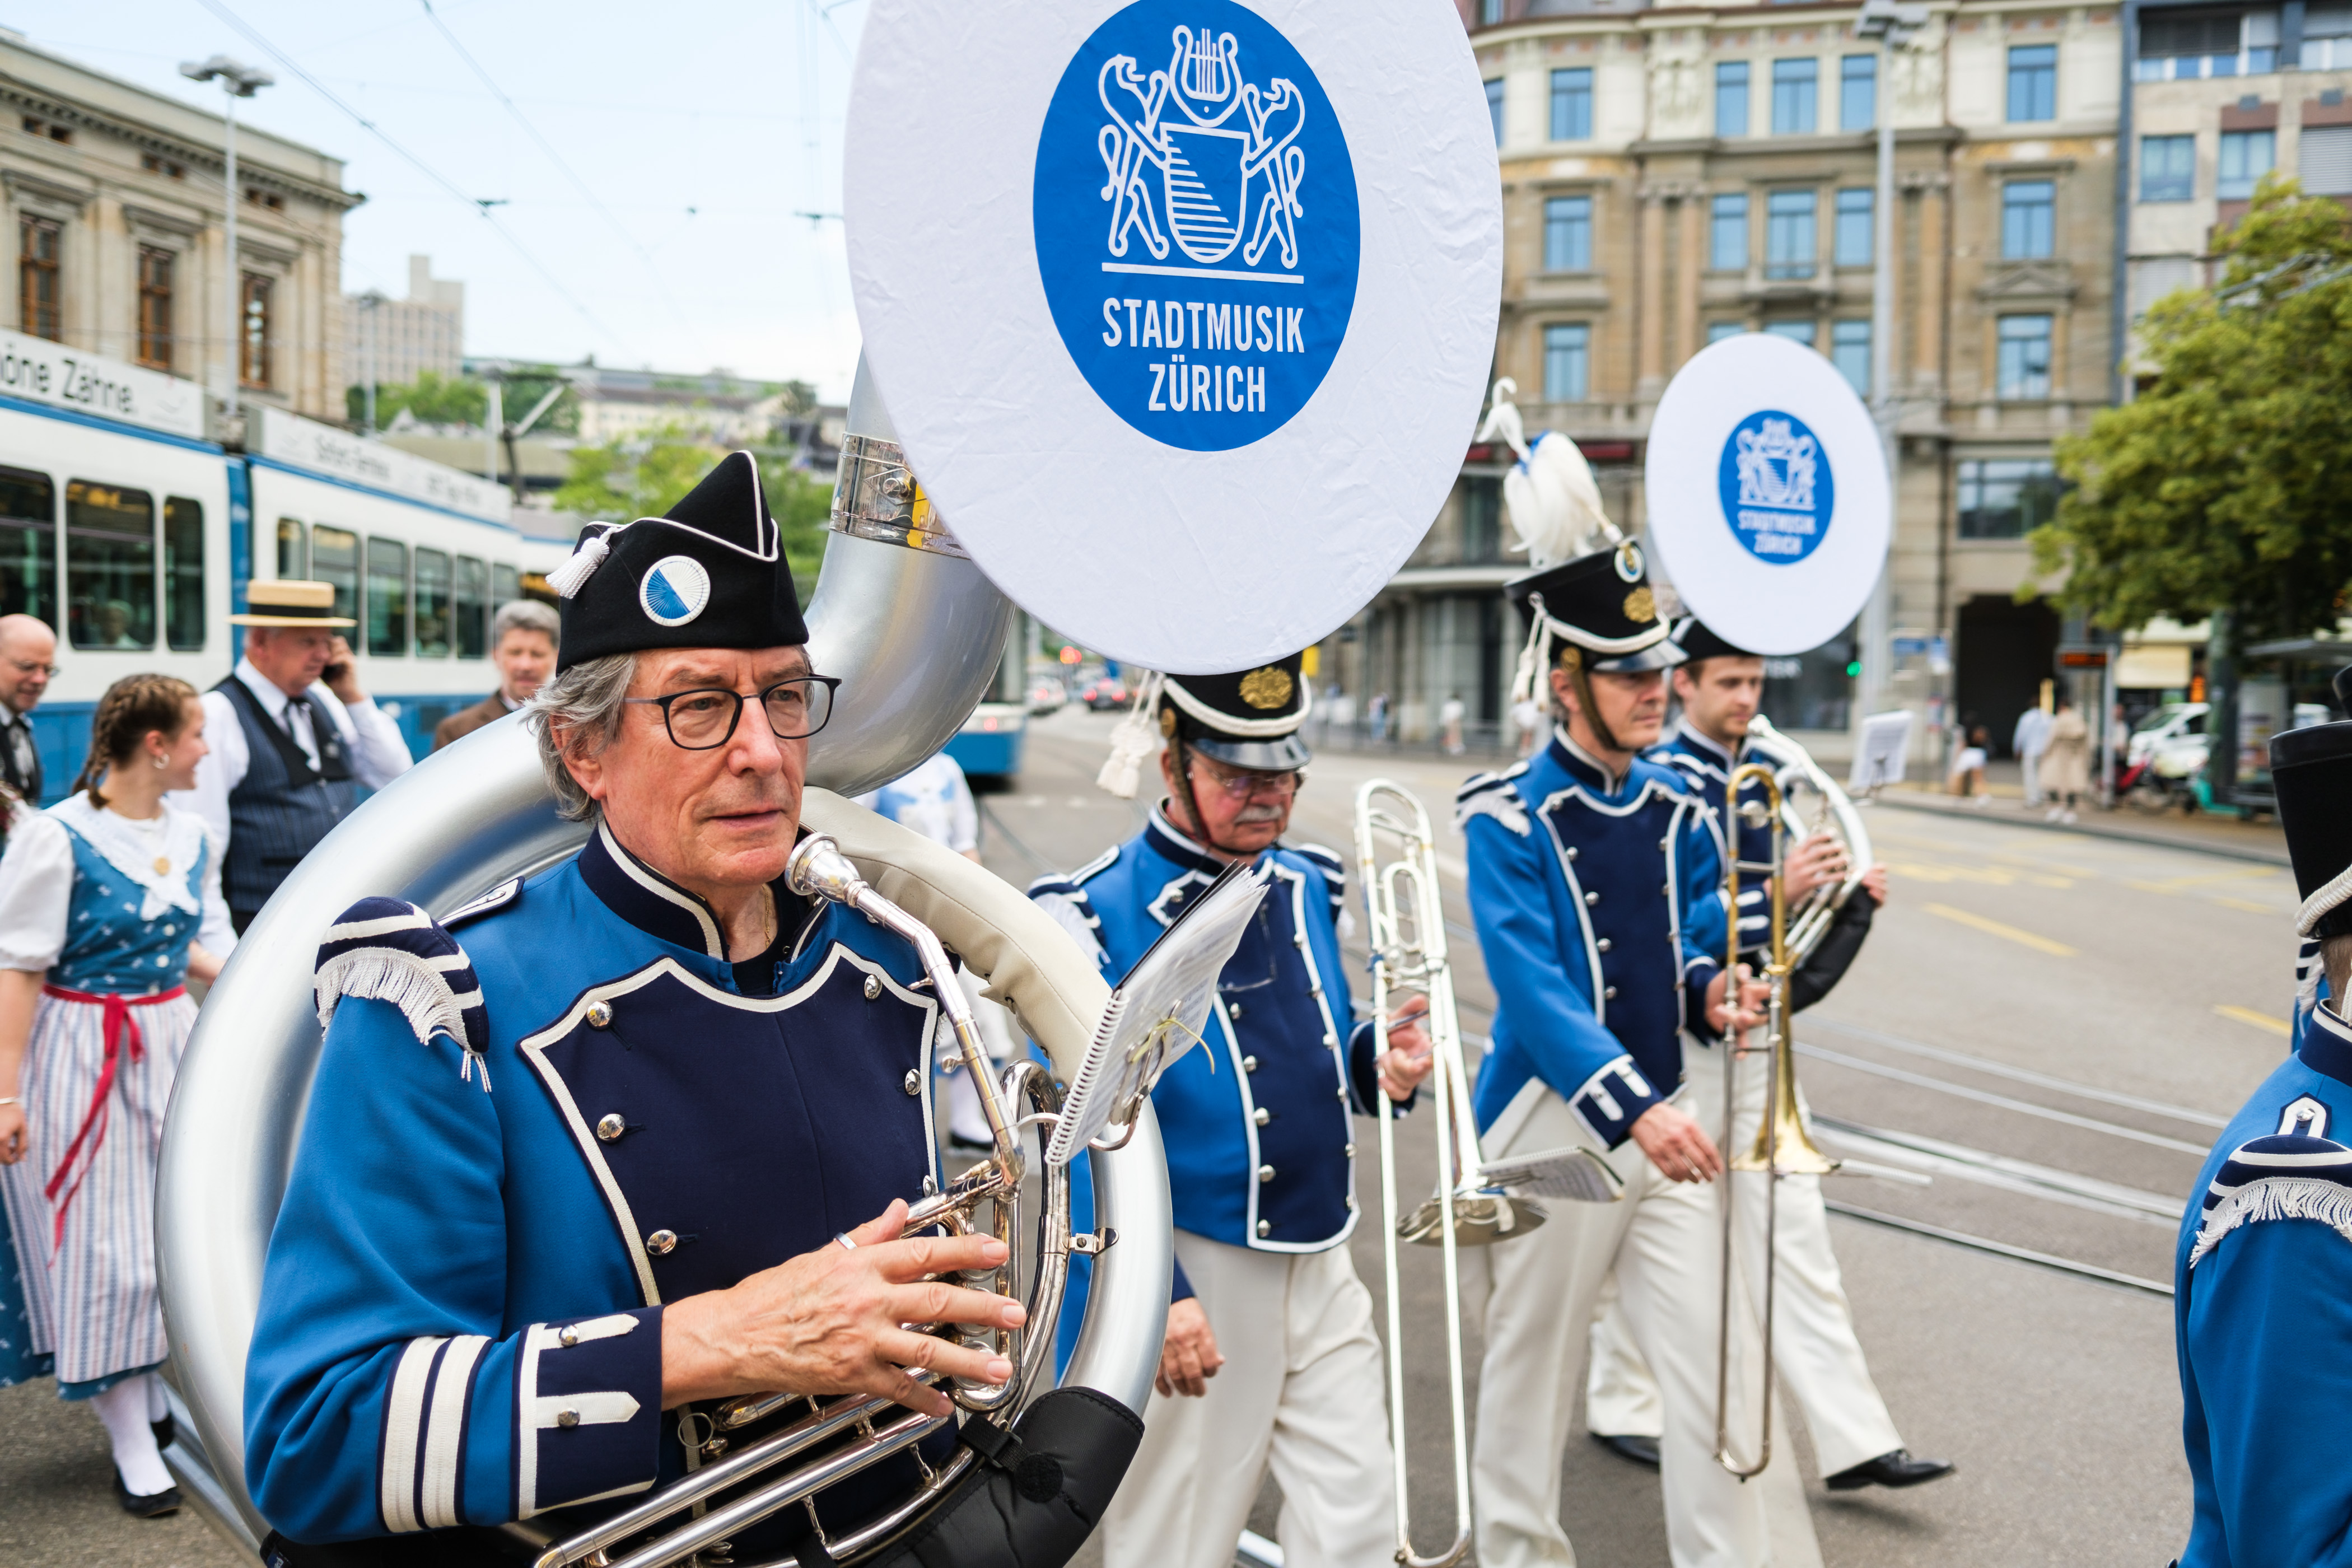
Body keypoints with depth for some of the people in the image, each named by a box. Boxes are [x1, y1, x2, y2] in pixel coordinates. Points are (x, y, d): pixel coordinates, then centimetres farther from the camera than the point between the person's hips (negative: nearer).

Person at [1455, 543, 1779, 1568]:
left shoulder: (1677, 811, 7)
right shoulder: (1508, 816, -11)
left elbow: (1695, 949, 15)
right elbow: (1532, 985, -21)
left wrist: (1711, 992, -10)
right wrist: (1635, 1109, -31)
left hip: (1671, 1119, 5)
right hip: (1556, 1125, -4)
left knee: (1722, 1368, 0)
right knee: (1532, 1379, 11)